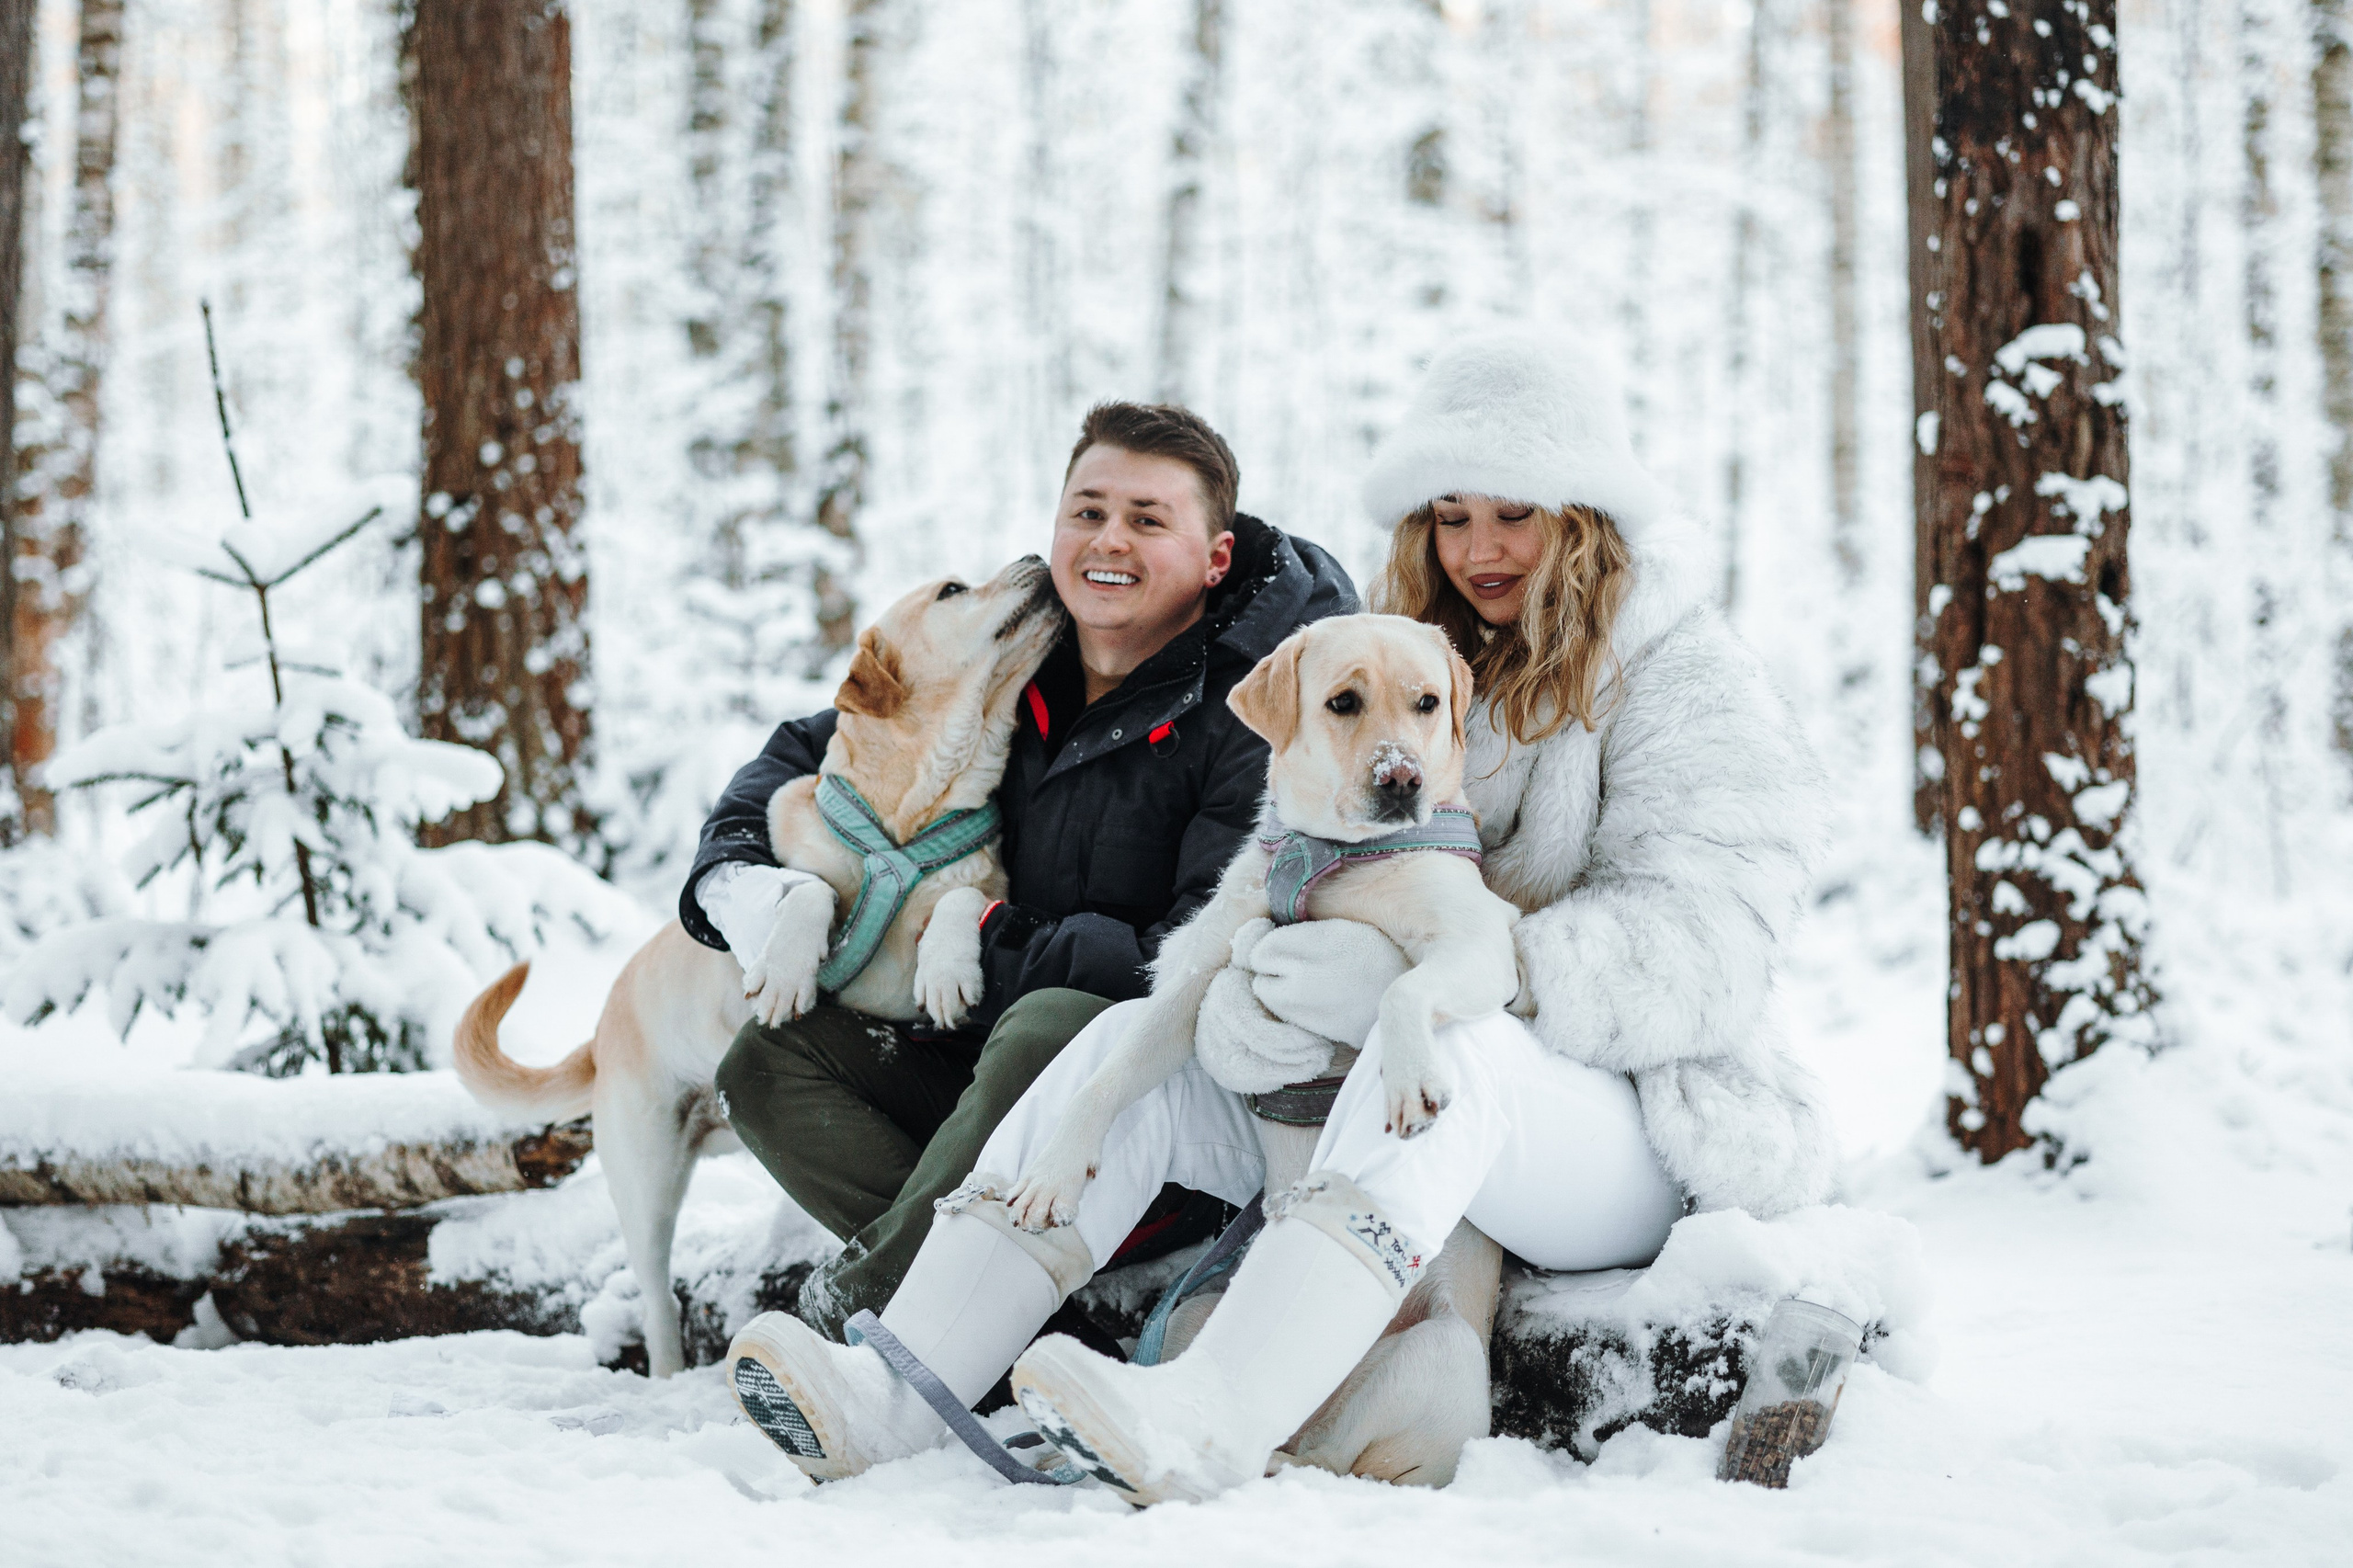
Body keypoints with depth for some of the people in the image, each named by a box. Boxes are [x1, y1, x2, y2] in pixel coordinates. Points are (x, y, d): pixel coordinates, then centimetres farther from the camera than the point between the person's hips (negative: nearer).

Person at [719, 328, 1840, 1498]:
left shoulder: (1688, 690, -4)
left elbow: (1701, 945, -18)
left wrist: (1420, 974, -30)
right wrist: (1235, 989, -18)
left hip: (1626, 1132, -6)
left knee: (1439, 1053, -38)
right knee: (1134, 1040, -13)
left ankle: (1204, 1426, -57)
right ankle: (888, 1396, -28)